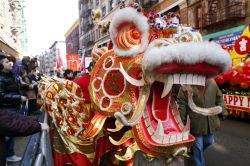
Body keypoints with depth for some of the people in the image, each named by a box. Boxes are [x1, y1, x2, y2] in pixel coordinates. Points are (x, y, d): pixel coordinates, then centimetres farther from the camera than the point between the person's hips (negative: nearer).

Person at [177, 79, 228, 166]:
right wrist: (182, 119, -13)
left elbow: (219, 98, 12)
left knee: (209, 141, 22)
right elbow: (181, 103, -13)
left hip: (210, 121, 6)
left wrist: (223, 111, 6)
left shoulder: (212, 83, 0)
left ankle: (194, 153, 50)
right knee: (198, 145, 7)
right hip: (196, 122, -6)